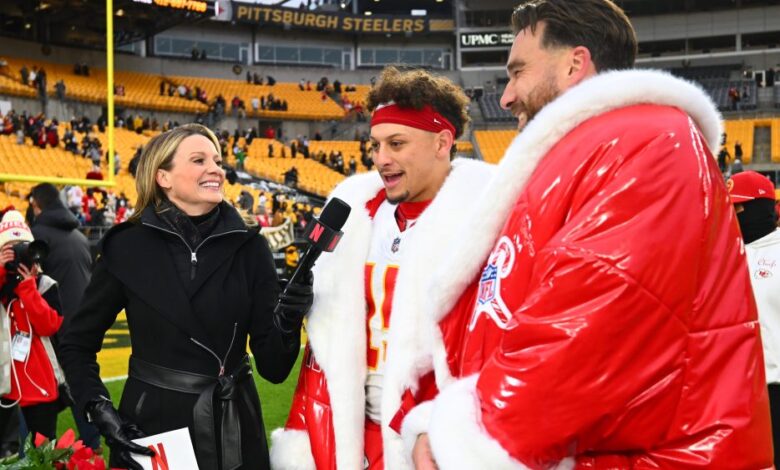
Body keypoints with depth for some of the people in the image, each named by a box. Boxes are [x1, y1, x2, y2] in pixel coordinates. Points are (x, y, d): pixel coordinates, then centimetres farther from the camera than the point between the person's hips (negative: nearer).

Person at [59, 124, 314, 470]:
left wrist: (286, 324, -22)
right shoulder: (126, 247, -5)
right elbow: (76, 344, 6)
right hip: (150, 426, -1)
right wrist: (99, 411, -7)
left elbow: (272, 367, -3)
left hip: (233, 431, 1)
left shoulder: (248, 246, -3)